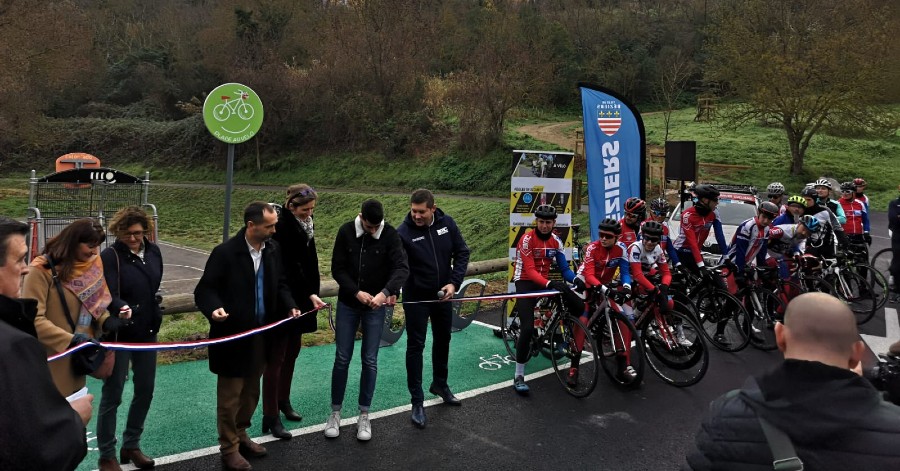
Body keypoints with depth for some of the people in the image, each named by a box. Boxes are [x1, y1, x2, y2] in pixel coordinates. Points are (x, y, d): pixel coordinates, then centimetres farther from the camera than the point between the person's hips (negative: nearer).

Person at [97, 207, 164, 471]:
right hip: (119, 334, -6)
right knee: (112, 395, 4)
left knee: (145, 390, 15)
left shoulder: (153, 252, 2)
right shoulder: (109, 256, -16)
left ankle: (131, 445, 32)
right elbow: (108, 296, -25)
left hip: (147, 333, 6)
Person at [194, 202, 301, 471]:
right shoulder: (225, 252, -17)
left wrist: (289, 306, -5)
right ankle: (229, 449, 21)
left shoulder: (273, 249, 1)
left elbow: (279, 284, 12)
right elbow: (205, 289, -14)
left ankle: (240, 435, 38)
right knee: (230, 395, 6)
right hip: (233, 336, -6)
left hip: (261, 334, 6)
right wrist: (214, 308, -33)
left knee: (251, 391, 19)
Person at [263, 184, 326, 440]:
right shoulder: (282, 227, -18)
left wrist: (312, 293, 10)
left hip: (301, 299, 8)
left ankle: (283, 401, 32)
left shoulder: (305, 224, 7)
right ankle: (270, 417, 3)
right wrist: (309, 294, -26)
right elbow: (288, 268, -22)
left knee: (292, 351, 16)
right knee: (276, 356, -3)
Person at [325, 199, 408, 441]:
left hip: (376, 306, -1)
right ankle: (335, 412, 20)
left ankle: (364, 415, 18)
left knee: (369, 361, 4)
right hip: (348, 304, 1)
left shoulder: (390, 235, -12)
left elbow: (402, 267, -19)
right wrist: (357, 292, -19)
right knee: (342, 358, 5)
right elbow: (337, 268, -6)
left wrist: (385, 292, -35)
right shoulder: (346, 232, -9)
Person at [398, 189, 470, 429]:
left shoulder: (447, 223, -7)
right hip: (416, 298, -4)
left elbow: (462, 253, -1)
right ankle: (417, 401, 11)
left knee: (442, 340, 18)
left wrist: (454, 283, -12)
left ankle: (440, 384, 40)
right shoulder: (403, 232, -19)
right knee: (415, 346, 1)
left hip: (443, 295, 4)